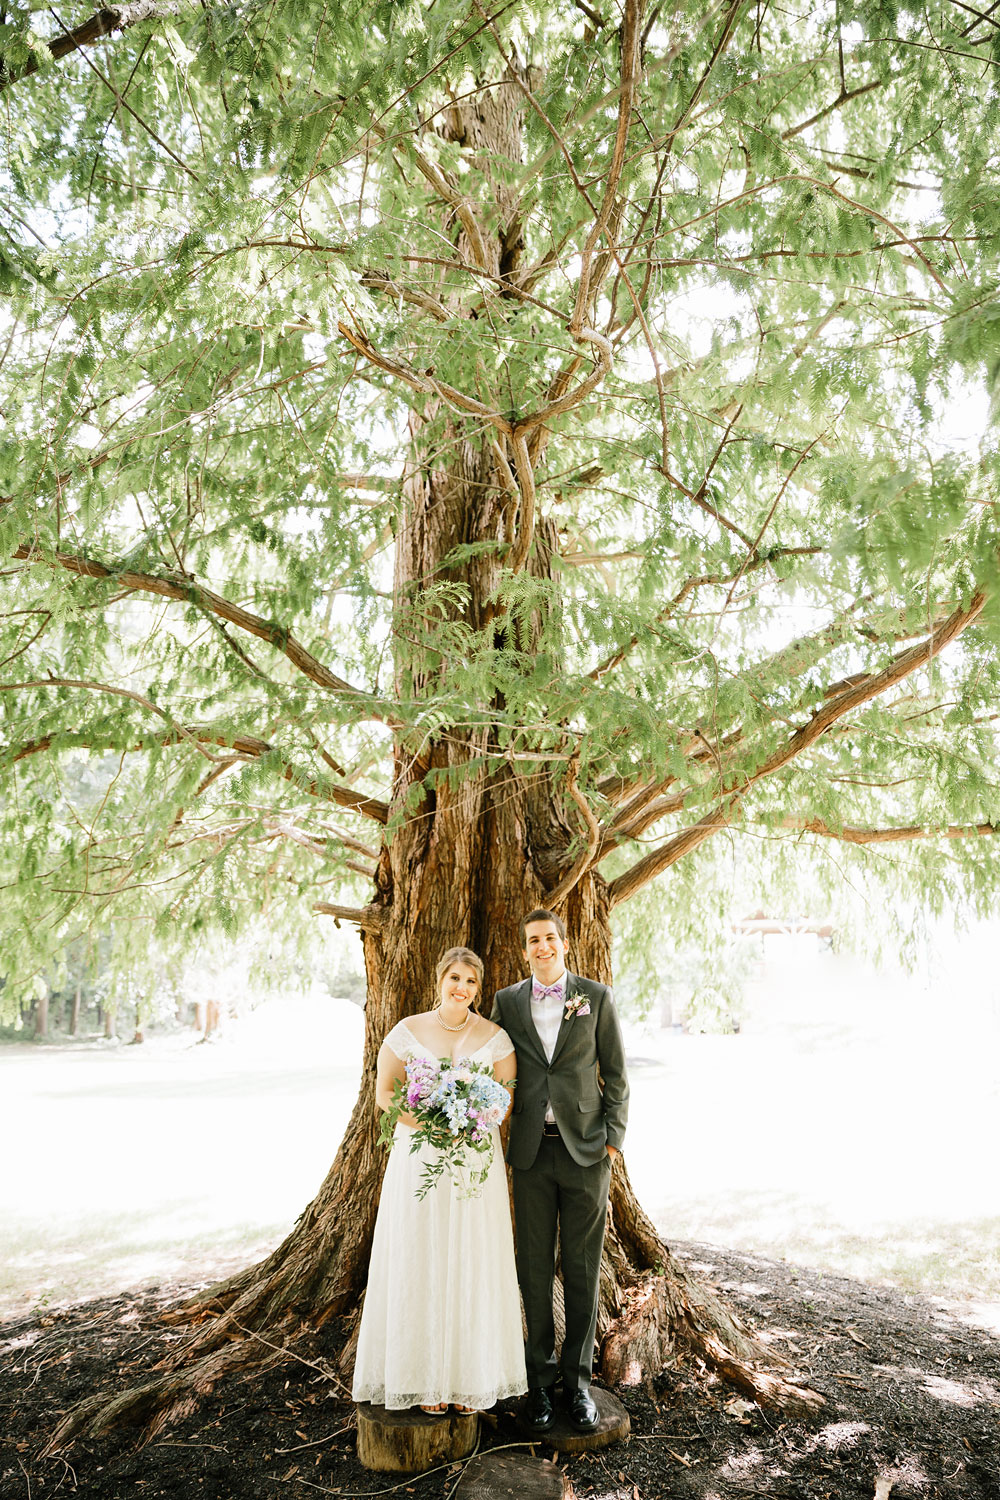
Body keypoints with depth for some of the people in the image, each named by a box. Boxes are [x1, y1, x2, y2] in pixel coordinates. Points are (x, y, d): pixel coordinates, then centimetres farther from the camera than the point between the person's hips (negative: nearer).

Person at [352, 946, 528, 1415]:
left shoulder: (494, 1036, 1)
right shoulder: (408, 1031, -2)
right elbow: (383, 1092, -4)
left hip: (477, 1161, 1)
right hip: (419, 1160, -1)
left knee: (473, 1265, 6)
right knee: (421, 1265, 4)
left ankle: (471, 1375, 21)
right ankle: (427, 1377, 18)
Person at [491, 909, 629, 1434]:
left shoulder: (596, 996, 1)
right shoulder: (508, 1001, 5)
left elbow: (615, 1073, 4)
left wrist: (613, 1137, -2)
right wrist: (499, 1138, 3)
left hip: (586, 1149, -1)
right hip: (532, 1151, 1)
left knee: (582, 1268, 7)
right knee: (534, 1268, 8)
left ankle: (578, 1377, 22)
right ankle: (539, 1379, 22)